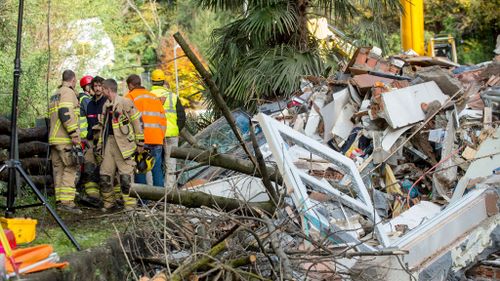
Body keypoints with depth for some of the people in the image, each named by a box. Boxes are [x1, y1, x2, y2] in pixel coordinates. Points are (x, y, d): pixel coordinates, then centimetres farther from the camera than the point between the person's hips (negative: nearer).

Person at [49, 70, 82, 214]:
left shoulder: (55, 95, 24)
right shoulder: (68, 92, -6)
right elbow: (65, 114, -19)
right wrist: (74, 134, -20)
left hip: (54, 139, 9)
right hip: (65, 139, -9)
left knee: (59, 170, 8)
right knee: (71, 169, -10)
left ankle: (59, 201, 8)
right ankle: (66, 201, -15)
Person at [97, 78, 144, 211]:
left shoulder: (125, 103, -6)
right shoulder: (106, 106, 18)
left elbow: (137, 122, -5)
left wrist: (140, 143, -5)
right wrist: (100, 145, 21)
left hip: (123, 144, -7)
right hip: (109, 143, 7)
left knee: (125, 176, -8)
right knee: (104, 175, 6)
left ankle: (130, 205, 1)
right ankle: (109, 203, 19)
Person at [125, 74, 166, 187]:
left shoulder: (130, 96, 3)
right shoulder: (155, 97, 19)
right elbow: (163, 118, 16)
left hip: (141, 140, -5)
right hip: (157, 139, 5)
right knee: (157, 169, 9)